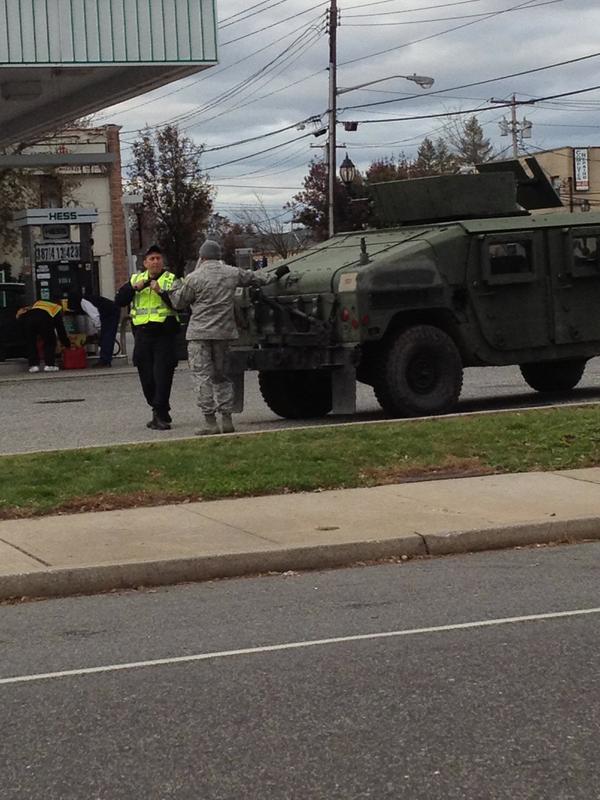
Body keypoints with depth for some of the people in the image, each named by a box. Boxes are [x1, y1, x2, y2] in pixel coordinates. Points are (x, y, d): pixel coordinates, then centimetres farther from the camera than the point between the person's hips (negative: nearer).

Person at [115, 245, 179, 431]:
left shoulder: (170, 279, 3)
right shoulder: (136, 279, 15)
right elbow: (119, 301, 8)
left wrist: (161, 291, -22)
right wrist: (134, 288, -6)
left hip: (164, 333, -4)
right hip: (142, 334, 4)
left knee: (162, 375, -10)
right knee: (147, 377, 6)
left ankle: (160, 415, -9)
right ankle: (161, 413, 19)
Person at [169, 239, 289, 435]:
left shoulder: (194, 278, -6)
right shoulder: (232, 273, 6)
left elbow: (178, 303, 3)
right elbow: (256, 278, 22)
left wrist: (174, 289, 23)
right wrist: (276, 274, 40)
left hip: (200, 333, -5)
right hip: (224, 331, 5)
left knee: (202, 376, -2)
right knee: (221, 375, 15)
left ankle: (210, 422, -7)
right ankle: (226, 419, 10)